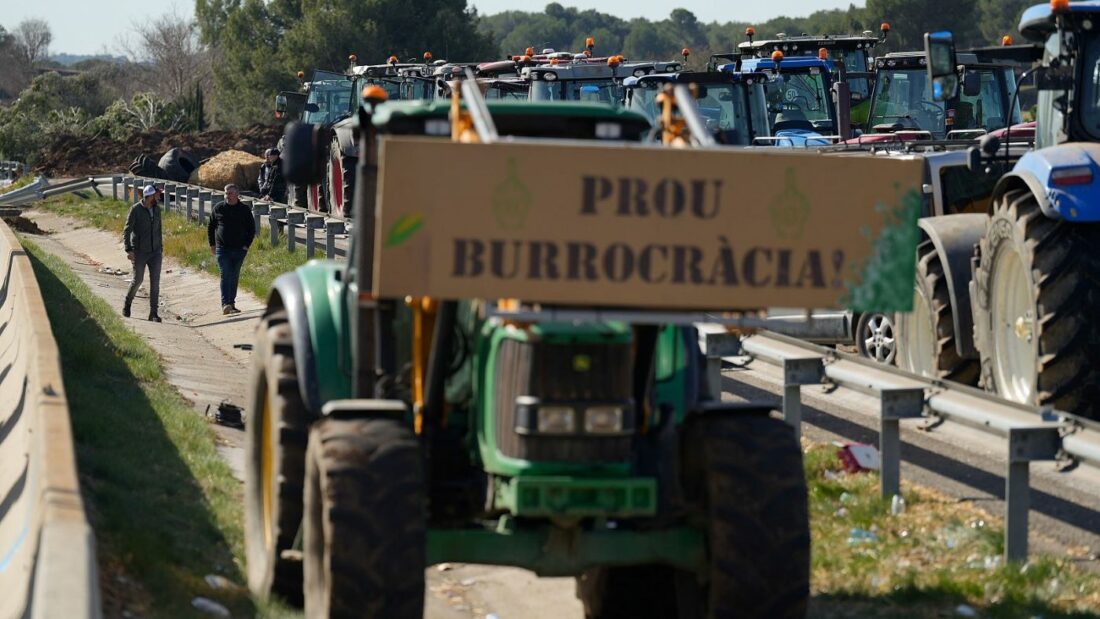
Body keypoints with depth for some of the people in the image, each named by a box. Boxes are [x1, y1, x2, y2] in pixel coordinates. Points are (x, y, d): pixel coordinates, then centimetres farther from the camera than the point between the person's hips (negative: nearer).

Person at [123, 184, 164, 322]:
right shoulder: (136, 210, -12)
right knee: (137, 280, 2)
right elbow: (127, 230, -12)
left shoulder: (156, 209, 6)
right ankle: (127, 303, 30)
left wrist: (161, 248, 19)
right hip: (139, 252, -4)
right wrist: (128, 250, -21)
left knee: (155, 281, -4)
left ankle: (153, 313, -2)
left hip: (155, 252, 4)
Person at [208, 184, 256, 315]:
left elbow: (252, 229, 10)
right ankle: (225, 304, -22)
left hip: (239, 250, 2)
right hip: (222, 249, -2)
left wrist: (247, 245, 0)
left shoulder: (245, 210, 3)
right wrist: (212, 244, 6)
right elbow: (210, 227, 11)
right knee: (225, 275, -13)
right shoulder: (218, 208, 2)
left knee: (234, 278, 9)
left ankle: (231, 304, 20)